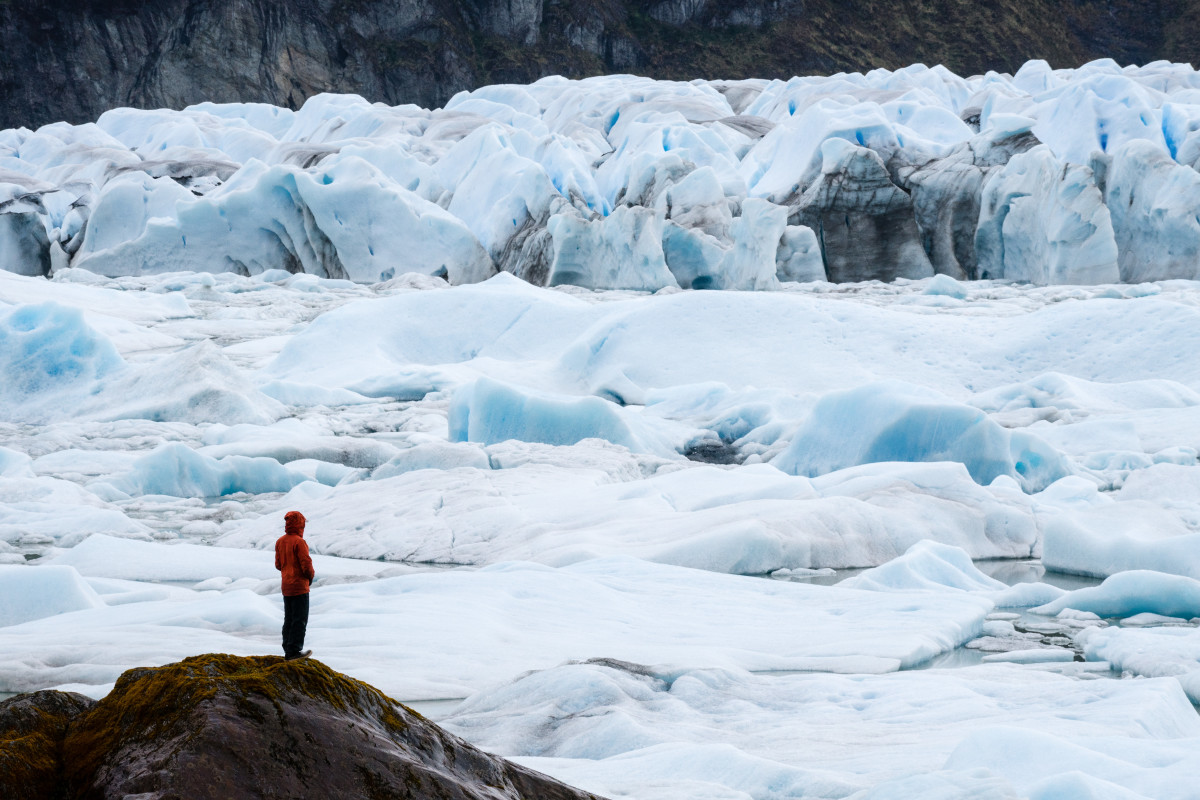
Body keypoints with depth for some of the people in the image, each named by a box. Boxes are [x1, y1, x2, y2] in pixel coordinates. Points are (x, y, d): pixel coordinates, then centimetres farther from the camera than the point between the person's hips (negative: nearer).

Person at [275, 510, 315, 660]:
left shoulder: (280, 542, 7)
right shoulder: (299, 542, -18)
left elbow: (278, 564, 12)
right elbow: (306, 563, -18)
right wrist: (310, 576, 0)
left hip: (286, 586, 8)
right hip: (299, 586, -8)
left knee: (289, 619, 13)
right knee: (300, 619, -2)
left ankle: (288, 649, 14)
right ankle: (295, 650, -5)